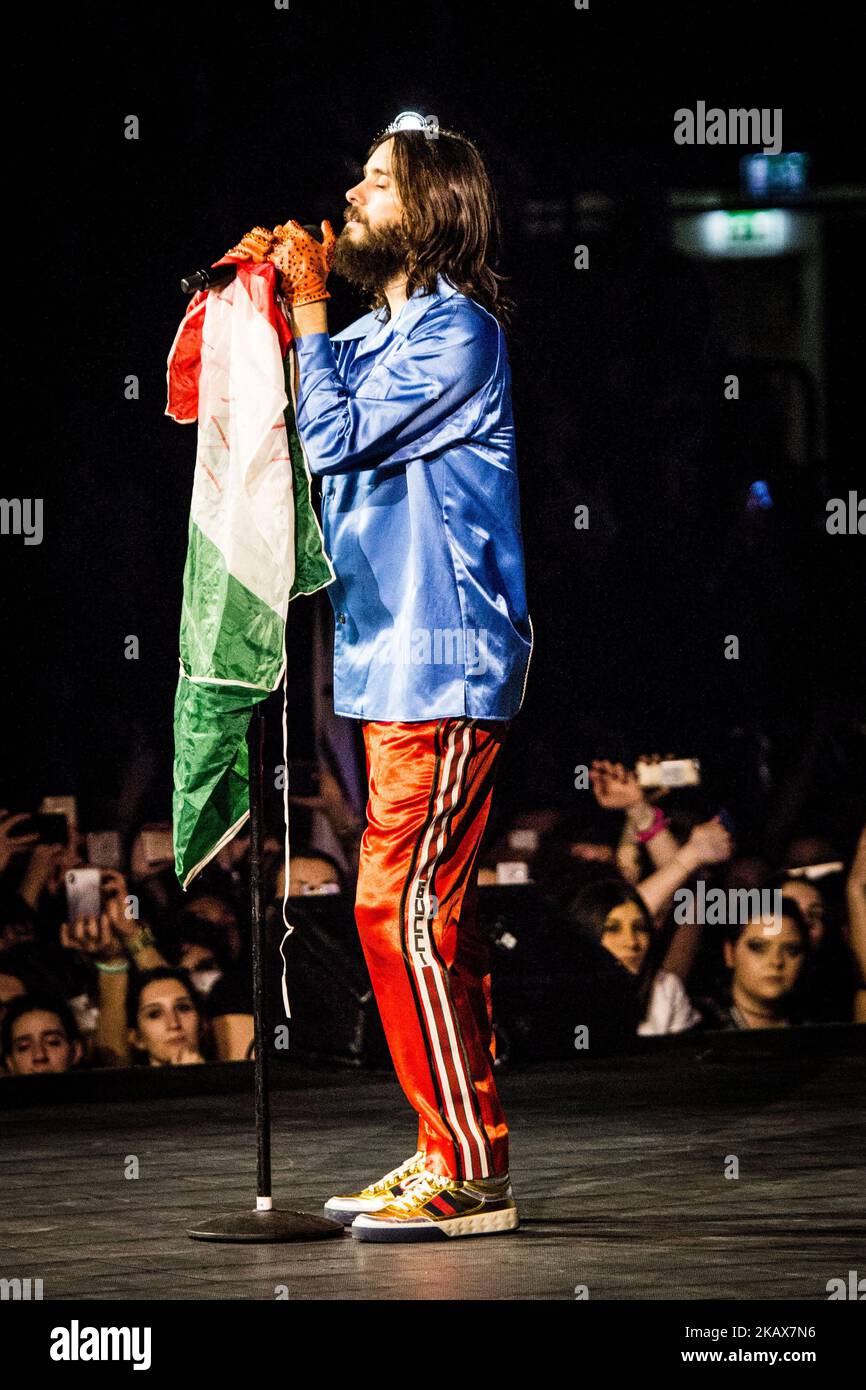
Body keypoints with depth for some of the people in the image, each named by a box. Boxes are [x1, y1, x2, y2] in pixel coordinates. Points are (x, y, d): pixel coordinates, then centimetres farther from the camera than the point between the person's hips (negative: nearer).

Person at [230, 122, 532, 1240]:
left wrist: (306, 309, -8)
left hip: (442, 667, -10)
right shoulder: (376, 333, 19)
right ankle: (454, 1155, 16)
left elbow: (336, 435, -15)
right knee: (428, 914, 11)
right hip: (390, 663, 10)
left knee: (401, 908, -13)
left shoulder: (457, 331, -10)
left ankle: (469, 1175, -11)